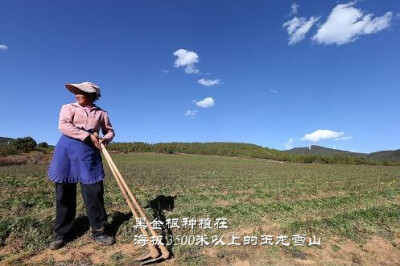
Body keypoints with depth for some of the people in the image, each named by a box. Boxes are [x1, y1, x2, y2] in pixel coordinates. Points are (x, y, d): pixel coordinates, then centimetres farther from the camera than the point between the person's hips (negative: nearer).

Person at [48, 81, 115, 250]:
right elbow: (63, 126, -9)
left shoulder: (101, 113, 13)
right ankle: (62, 234, 21)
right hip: (67, 151, 0)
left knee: (94, 193, -2)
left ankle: (98, 231, 11)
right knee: (65, 194, 6)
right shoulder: (68, 107, 9)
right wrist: (88, 136, -17)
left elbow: (110, 130, 17)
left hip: (90, 153, 1)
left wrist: (106, 138, -7)